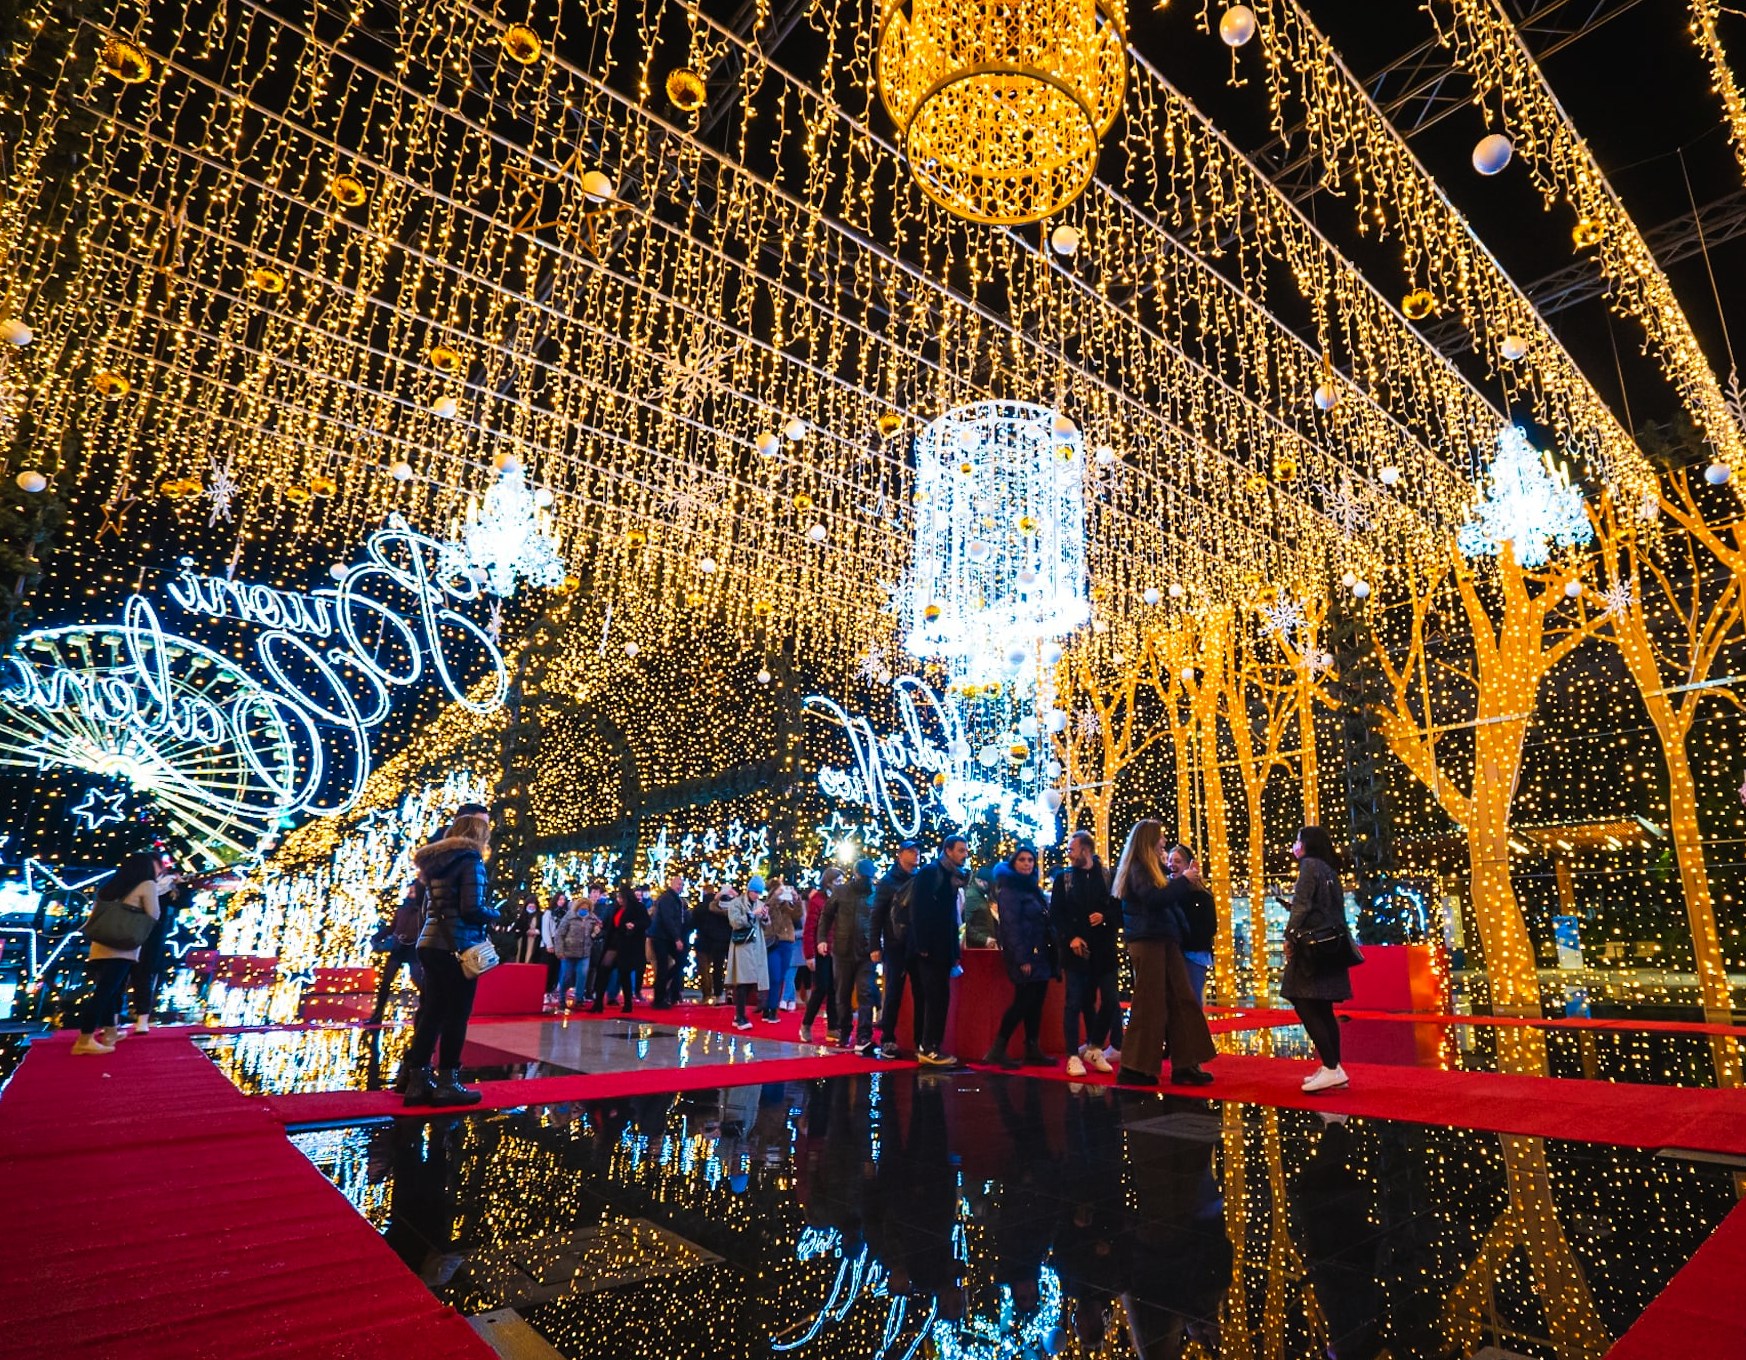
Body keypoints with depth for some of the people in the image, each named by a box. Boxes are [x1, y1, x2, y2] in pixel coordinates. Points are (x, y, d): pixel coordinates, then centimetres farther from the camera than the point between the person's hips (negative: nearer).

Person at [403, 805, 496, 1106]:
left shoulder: (437, 861, 15)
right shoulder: (470, 859, -10)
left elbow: (429, 907, 19)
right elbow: (472, 908, -17)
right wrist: (493, 915, 1)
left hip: (431, 944, 8)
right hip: (457, 946, -8)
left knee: (432, 1013, 11)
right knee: (457, 1015, 0)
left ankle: (417, 1081, 14)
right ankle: (447, 1083, 5)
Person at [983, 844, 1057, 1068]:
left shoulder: (1032, 888, 17)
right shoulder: (1009, 889, -8)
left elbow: (1043, 922, 15)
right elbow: (1011, 925, -16)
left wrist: (1049, 954, 9)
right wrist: (1021, 959, -21)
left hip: (1040, 955, 8)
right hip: (1024, 955, -8)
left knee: (1035, 1002, 8)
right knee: (1023, 1002, -7)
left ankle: (1033, 1051, 14)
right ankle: (997, 1050, -1)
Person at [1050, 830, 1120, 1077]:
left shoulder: (1108, 876, 6)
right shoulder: (1063, 878, 5)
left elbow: (1120, 907, 5)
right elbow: (1055, 913, 0)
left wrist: (1105, 916, -14)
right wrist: (1071, 937, -12)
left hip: (1103, 948, 1)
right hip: (1076, 949, -1)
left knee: (1110, 1001, 2)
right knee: (1075, 1003, -1)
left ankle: (1094, 1048, 22)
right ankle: (1074, 1056, 7)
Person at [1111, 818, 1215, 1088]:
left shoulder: (1151, 869, 18)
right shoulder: (1138, 869, -10)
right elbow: (1154, 899, -25)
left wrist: (1185, 882, 12)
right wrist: (1184, 881, -17)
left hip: (1163, 941, 9)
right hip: (1148, 942, -9)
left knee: (1180, 1002, 7)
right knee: (1149, 1005, -5)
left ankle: (1184, 1065, 11)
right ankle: (1135, 1068, 3)